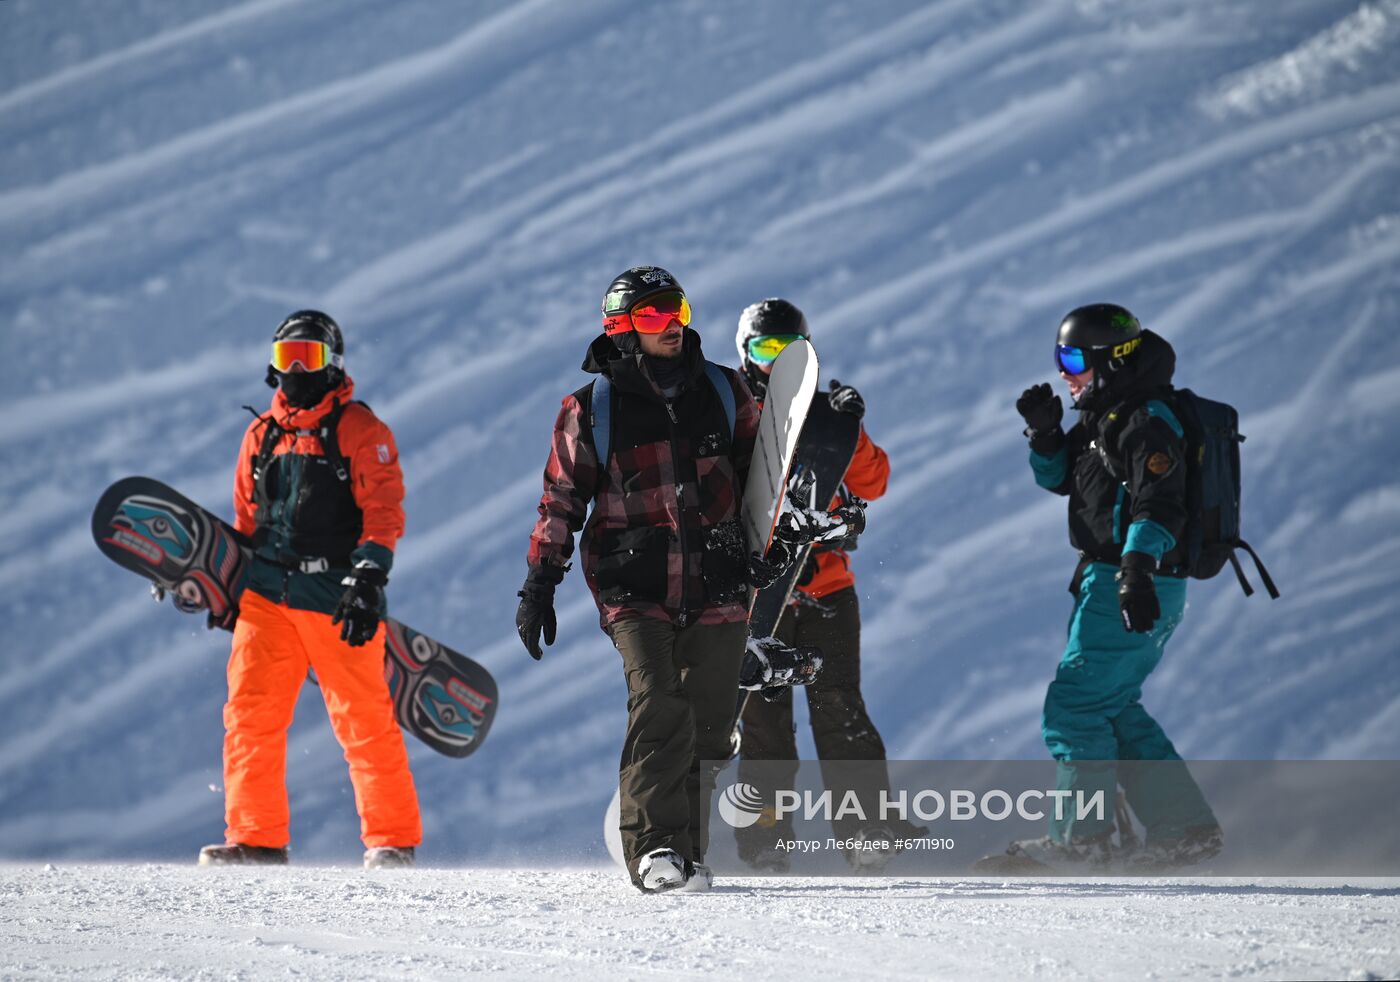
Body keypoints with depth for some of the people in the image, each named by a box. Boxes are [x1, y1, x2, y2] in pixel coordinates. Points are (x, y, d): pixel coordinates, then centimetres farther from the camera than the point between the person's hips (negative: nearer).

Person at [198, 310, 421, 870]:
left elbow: (383, 510, -8)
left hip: (336, 598, -5)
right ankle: (256, 838, 0)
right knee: (250, 712, -5)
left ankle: (393, 841, 5)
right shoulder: (261, 436, 17)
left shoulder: (359, 428, 0)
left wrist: (367, 580, -19)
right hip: (267, 595, 5)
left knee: (365, 722, -4)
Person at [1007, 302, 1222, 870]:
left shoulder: (1147, 424, -15)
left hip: (1134, 590, -10)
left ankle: (1082, 837, -7)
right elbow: (1058, 478, 23)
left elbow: (1159, 507, -25)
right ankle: (1185, 828, 13)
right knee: (1114, 710, 14)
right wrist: (1044, 432, 5)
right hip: (1109, 582, 10)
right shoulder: (1103, 418, 16)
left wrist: (1137, 568, -37)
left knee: (1074, 706, -9)